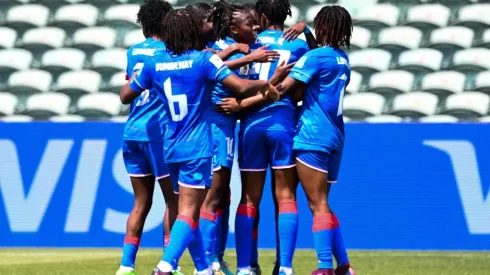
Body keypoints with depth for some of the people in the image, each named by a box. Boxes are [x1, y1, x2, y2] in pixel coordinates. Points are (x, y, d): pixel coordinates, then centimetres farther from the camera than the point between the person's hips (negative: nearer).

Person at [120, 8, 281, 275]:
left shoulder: (154, 63, 4)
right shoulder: (204, 59, -9)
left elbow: (125, 95, 14)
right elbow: (242, 86, -16)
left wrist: (136, 75, 33)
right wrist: (265, 85, 3)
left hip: (171, 147, 5)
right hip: (197, 148, -5)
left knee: (188, 210, 17)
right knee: (188, 212, -9)